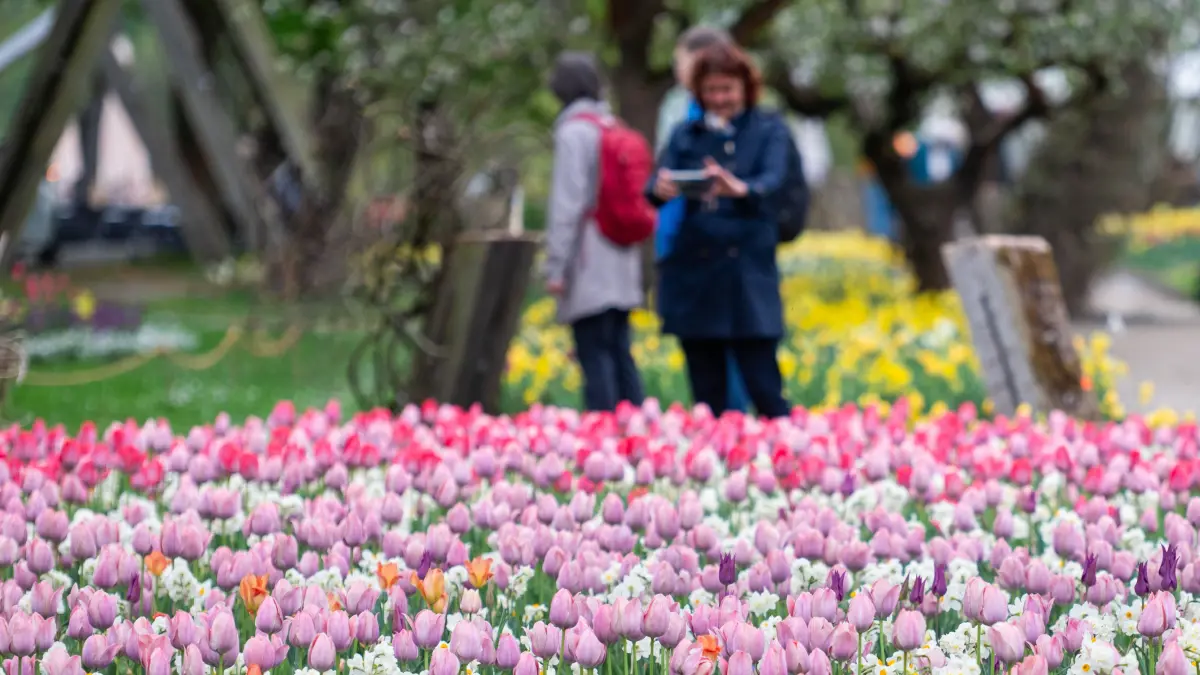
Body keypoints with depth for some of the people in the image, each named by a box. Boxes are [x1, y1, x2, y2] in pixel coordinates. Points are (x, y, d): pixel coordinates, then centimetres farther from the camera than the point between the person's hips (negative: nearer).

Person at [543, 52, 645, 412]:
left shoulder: (574, 132, -10)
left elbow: (566, 204, -15)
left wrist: (556, 268, -13)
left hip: (590, 271, -8)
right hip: (622, 266, 8)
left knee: (595, 357, -8)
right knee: (619, 354, 9)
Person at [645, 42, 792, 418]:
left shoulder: (770, 130, 6)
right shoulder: (685, 134, 12)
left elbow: (773, 180, -13)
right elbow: (654, 187, -2)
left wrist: (739, 189, -35)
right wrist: (660, 189, -27)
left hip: (749, 278, -3)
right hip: (693, 278, 3)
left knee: (764, 392, -7)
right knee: (707, 398, 6)